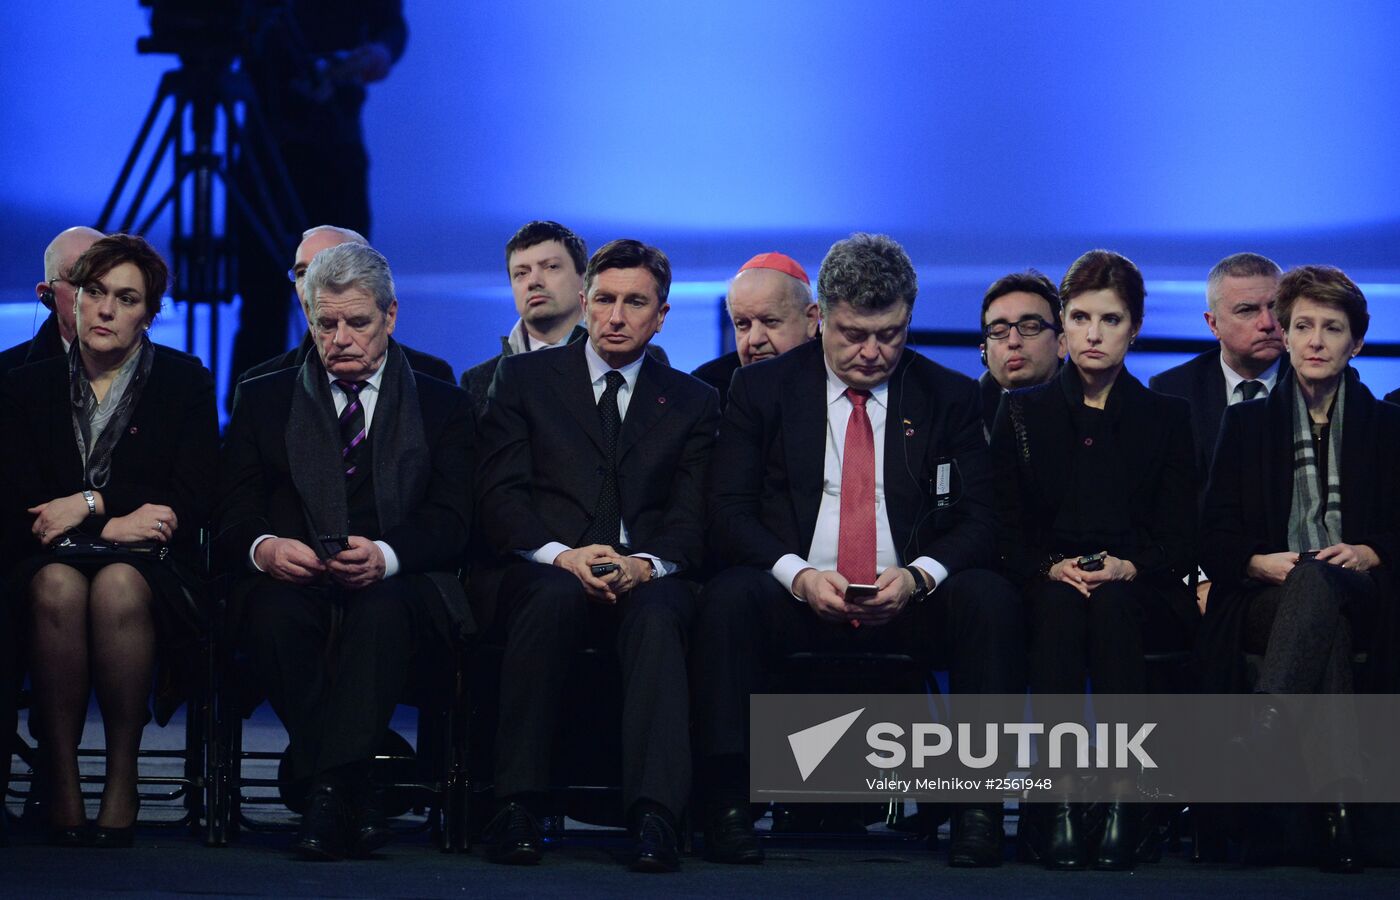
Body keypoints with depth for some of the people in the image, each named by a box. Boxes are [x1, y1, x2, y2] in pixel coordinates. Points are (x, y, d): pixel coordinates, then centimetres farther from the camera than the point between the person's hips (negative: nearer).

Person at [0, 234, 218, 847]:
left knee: (118, 586, -38)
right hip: (53, 559, 1)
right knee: (57, 586, -37)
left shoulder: (183, 381, 8)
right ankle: (60, 781, -31)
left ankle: (123, 775, -27)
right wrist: (112, 521, -11)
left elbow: (192, 502, 0)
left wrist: (87, 504, -8)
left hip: (150, 566, -1)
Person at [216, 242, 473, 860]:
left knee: (381, 609, -38)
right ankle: (357, 802, -33)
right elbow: (231, 514, 7)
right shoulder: (263, 399, 19)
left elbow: (451, 522, 1)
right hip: (293, 583, 1)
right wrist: (262, 548, -19)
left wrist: (386, 555, -22)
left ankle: (328, 794, -42)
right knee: (273, 612, -36)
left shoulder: (442, 406, 16)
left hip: (398, 589, -1)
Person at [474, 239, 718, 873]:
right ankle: (517, 807, -34)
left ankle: (654, 816, -47)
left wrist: (645, 564, -17)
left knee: (656, 613, -36)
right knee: (556, 598, -38)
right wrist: (562, 555, -17)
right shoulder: (523, 379, 14)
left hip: (646, 580, 1)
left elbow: (691, 517, 6)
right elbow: (501, 495, 3)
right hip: (536, 574, -1)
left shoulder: (692, 402, 17)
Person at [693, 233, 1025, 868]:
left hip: (910, 603, 1)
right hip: (797, 599, -1)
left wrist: (916, 576, -18)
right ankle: (727, 808, -31)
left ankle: (977, 811, -27)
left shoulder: (950, 397, 9)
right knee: (728, 597, -33)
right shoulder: (762, 389, 7)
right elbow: (730, 512, 0)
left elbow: (977, 520, 3)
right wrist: (797, 575, -19)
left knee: (989, 598, -29)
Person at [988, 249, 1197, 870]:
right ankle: (1060, 805, -42)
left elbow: (1181, 538, 6)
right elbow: (1005, 530, 7)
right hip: (1045, 588, 0)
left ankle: (1123, 801, -43)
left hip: (1141, 595, 0)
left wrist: (1127, 568, -14)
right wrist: (1052, 568, -13)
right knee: (1061, 606, -35)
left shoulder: (1166, 417, 13)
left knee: (1112, 604, -36)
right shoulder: (1022, 412, 14)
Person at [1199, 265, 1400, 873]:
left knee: (1317, 583, -41)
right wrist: (1259, 562, -10)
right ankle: (1334, 800, -51)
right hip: (1267, 596, 1)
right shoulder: (1249, 423, 19)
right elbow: (1215, 536, 11)